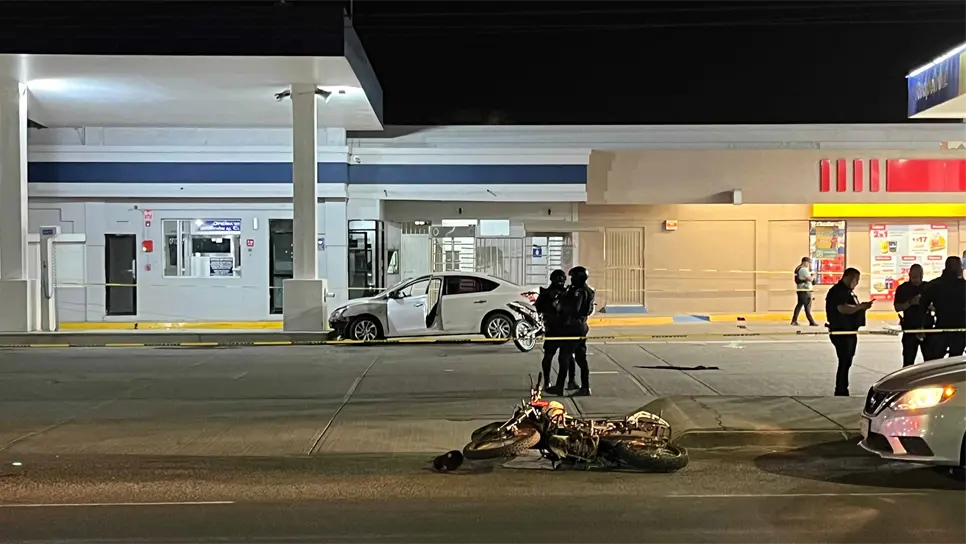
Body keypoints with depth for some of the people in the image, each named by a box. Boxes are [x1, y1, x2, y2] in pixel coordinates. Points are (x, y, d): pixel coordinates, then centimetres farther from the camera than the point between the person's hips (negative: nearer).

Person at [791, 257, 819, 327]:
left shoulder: (798, 268, 14)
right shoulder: (804, 269, -16)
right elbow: (810, 279, -19)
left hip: (800, 289, 10)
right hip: (805, 290, -10)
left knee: (799, 305, 11)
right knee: (807, 306, -5)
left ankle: (794, 321, 10)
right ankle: (811, 322, -2)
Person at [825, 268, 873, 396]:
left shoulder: (849, 291, 17)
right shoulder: (837, 291, -15)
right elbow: (842, 308, -29)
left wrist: (862, 306, 7)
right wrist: (860, 306, -25)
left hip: (850, 332, 10)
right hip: (841, 333, -10)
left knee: (847, 363, 13)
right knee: (845, 363, -9)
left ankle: (842, 392, 21)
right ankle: (841, 393, -4)